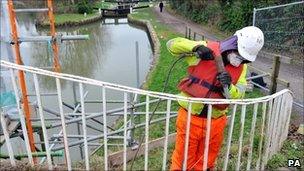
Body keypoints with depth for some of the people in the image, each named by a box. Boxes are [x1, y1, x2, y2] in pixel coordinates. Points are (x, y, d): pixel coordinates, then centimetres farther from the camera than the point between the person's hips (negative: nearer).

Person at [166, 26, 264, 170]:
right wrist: (196, 47, -25)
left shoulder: (241, 67, 3)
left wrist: (228, 86, -23)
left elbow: (239, 96, -2)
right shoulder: (207, 49, -9)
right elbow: (172, 44, -9)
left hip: (216, 122, 4)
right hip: (190, 117, -3)